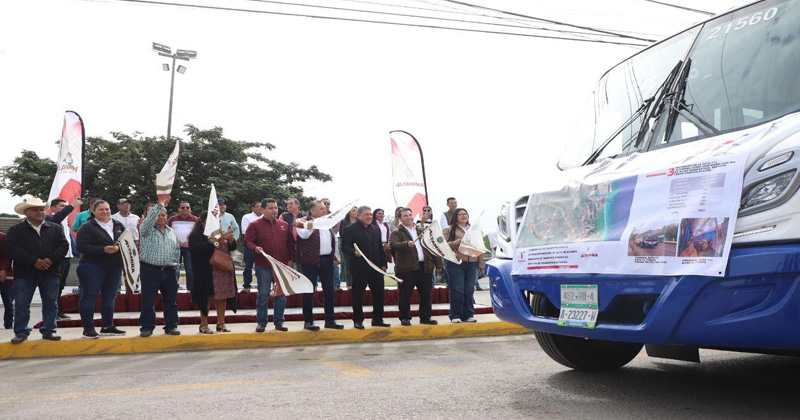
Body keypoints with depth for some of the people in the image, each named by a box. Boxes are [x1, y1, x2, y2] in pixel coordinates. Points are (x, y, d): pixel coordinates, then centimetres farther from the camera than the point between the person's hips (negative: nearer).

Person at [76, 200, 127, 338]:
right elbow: (81, 246, -14)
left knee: (110, 297, 10)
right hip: (92, 267, -5)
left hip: (115, 268, 5)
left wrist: (118, 247, -14)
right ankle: (88, 328, 5)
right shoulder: (87, 227, -4)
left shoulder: (118, 226, 12)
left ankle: (108, 326, 20)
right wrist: (103, 250, -22)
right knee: (89, 297, -2)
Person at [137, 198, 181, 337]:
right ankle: (147, 327, 7)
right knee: (148, 301, -1)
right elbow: (149, 219, -18)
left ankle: (171, 326, 15)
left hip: (169, 271, 4)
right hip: (150, 270, -4)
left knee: (171, 300, 6)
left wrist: (174, 263, 10)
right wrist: (160, 205, -20)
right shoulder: (147, 229, 3)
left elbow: (177, 250, 18)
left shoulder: (172, 232, 16)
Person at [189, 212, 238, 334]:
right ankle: (203, 324, 9)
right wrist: (217, 242, -21)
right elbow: (199, 249, -20)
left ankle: (221, 323, 15)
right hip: (207, 272, -6)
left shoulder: (219, 233, 19)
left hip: (223, 271, 6)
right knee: (208, 297, -3)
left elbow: (232, 247, 16)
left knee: (222, 296, 6)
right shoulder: (196, 235, -2)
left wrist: (230, 239, -6)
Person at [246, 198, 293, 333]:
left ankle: (279, 322, 17)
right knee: (263, 295, 1)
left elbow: (291, 243, 14)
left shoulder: (284, 225, 11)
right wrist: (255, 248, -23)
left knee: (281, 295, 7)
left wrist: (290, 259, 6)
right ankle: (261, 322, 11)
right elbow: (248, 241, -3)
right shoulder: (255, 225, 1)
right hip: (263, 266, -3)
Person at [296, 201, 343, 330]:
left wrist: (336, 256, 16)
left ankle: (330, 320, 17)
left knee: (329, 290, 8)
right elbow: (304, 234, -21)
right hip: (310, 261, -6)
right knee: (309, 291, -1)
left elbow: (334, 240, 21)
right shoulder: (303, 222, -2)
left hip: (327, 260, 6)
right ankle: (308, 321, 7)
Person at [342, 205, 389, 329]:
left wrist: (383, 264, 12)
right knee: (358, 294, 1)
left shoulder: (376, 229, 18)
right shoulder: (350, 229, -3)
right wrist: (354, 252, -28)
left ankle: (377, 319, 17)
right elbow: (345, 247, -9)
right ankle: (358, 320, 11)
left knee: (379, 293, 6)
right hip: (359, 268, -6)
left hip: (376, 267, 6)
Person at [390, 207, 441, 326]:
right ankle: (405, 318, 10)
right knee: (405, 295, 0)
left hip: (424, 267, 4)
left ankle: (425, 317, 18)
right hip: (406, 268, -4)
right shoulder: (396, 233, 2)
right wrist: (407, 244, -35)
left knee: (426, 294, 8)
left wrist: (438, 264, 11)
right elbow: (393, 245, -17)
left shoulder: (422, 231, 18)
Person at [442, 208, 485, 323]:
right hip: (455, 263, -4)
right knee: (457, 290, -5)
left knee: (469, 290, 4)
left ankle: (468, 315, 13)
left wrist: (481, 263, 11)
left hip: (472, 263, 4)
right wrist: (455, 243, -17)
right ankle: (455, 315, 2)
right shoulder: (449, 230, 6)